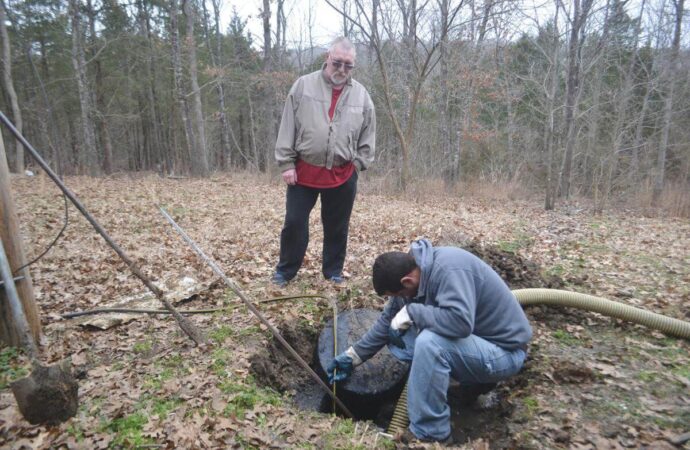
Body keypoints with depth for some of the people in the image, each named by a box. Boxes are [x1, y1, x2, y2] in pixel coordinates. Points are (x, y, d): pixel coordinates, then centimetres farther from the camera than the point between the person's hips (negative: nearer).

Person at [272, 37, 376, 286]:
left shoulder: (362, 95, 3)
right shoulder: (303, 85, -2)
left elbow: (368, 135, 9)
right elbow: (287, 128, -2)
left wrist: (357, 164, 1)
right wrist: (287, 163, -6)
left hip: (343, 175, 2)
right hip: (304, 170, -1)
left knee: (337, 227, 11)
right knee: (294, 222, 5)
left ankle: (333, 271, 29)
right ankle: (285, 269, 23)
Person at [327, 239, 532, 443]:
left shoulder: (449, 270, -29)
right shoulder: (412, 269, -3)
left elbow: (460, 321, -42)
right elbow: (388, 319, 5)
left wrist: (410, 312, -28)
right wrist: (353, 355, 6)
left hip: (504, 350, -9)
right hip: (475, 337, 9)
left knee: (429, 342, -32)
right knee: (396, 333, 1)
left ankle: (429, 433, -12)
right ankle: (476, 378, 10)